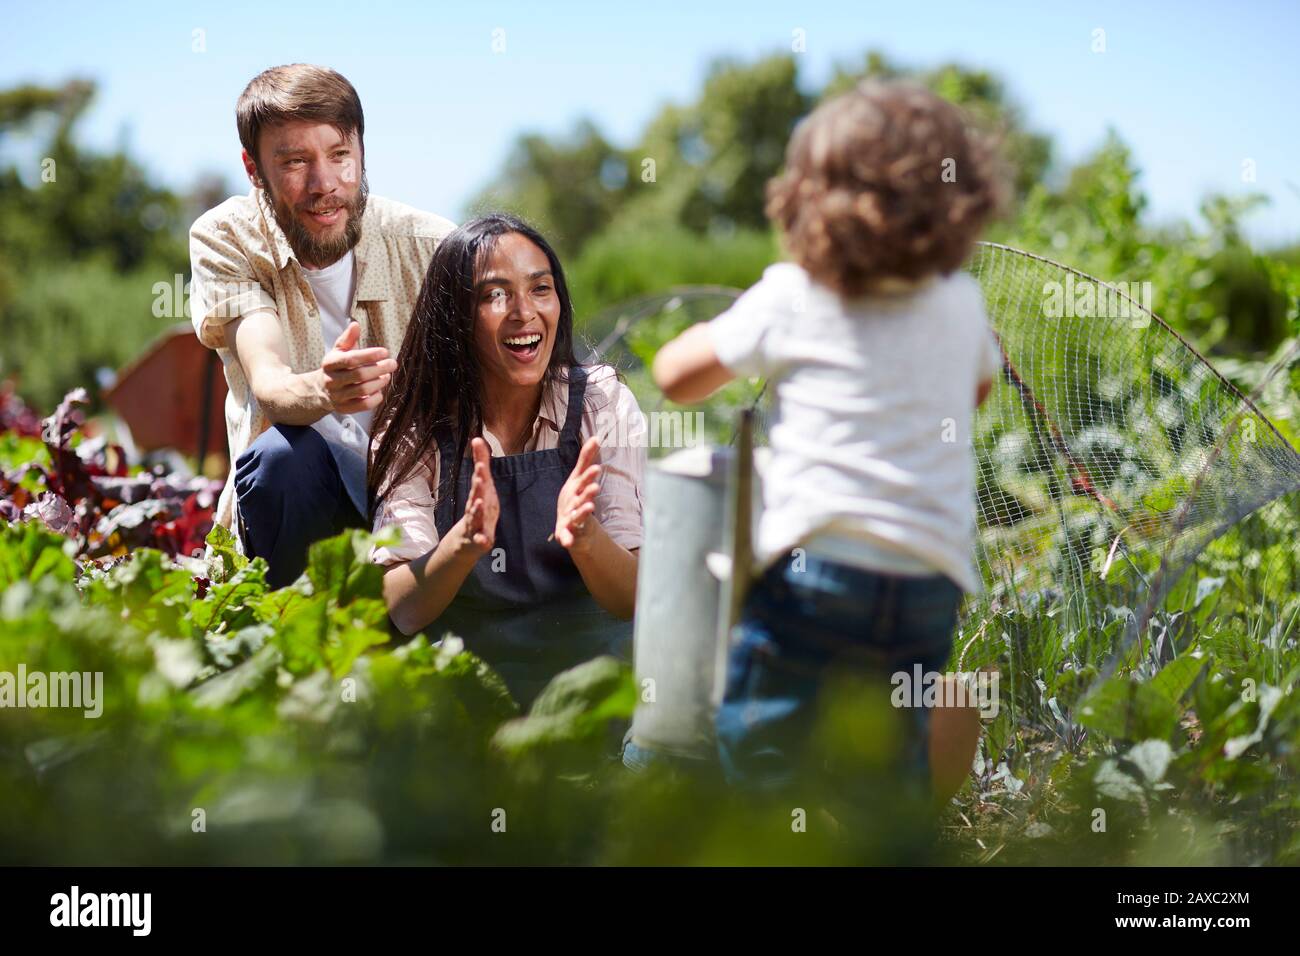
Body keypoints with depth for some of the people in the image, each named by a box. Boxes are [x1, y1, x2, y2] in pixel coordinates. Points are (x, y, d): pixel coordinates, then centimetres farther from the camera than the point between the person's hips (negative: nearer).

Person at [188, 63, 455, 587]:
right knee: (282, 451, -34)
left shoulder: (428, 245, -10)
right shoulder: (225, 239, -10)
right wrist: (320, 391, -51)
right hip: (294, 487, 0)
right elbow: (267, 384, -25)